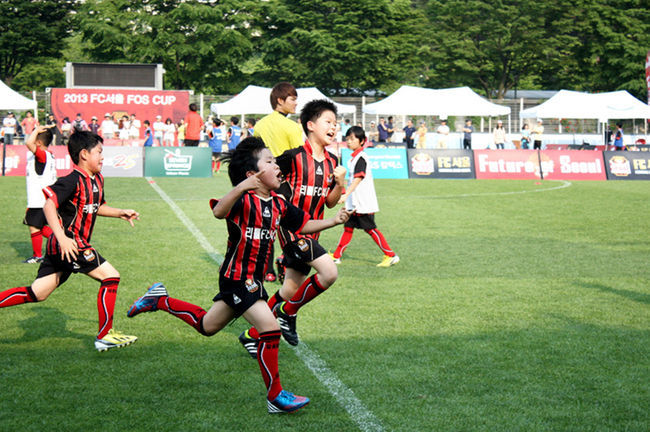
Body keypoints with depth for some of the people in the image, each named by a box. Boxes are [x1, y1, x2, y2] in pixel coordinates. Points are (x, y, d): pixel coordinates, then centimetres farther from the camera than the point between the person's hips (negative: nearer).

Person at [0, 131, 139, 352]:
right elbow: (49, 205, -25)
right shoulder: (73, 181, -15)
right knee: (110, 276, -8)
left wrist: (120, 213, 18)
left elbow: (97, 207, 31)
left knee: (36, 294, 9)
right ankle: (105, 336, -2)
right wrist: (62, 237, -32)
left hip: (64, 247, 9)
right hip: (69, 244, -9)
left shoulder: (97, 179, 14)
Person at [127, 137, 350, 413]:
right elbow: (219, 212, -38)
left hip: (252, 280, 9)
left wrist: (333, 221, 5)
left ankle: (160, 301, 40)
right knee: (270, 329, -14)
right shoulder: (244, 200, -18)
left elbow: (303, 225, 18)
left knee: (207, 326, 22)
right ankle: (275, 397, -3)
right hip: (237, 278, -9)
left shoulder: (279, 205, 6)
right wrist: (240, 188, -52)